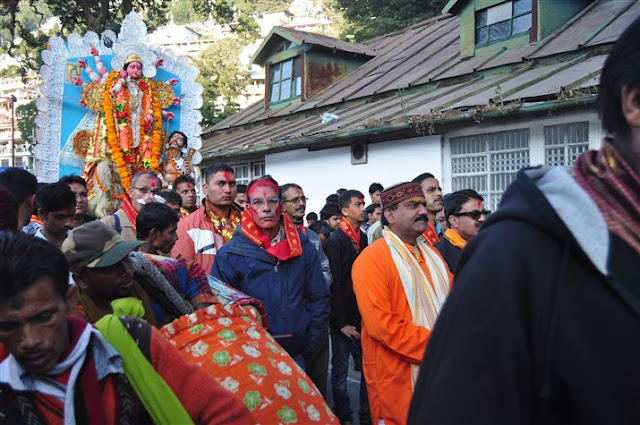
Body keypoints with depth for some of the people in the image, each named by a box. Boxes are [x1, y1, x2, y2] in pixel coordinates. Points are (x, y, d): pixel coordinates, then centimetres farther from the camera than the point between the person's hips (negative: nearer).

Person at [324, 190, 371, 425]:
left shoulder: (364, 238, 8)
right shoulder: (335, 241, -12)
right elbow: (334, 284, -15)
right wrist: (341, 322, -15)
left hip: (364, 315, 6)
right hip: (344, 318, -6)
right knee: (340, 370, 7)